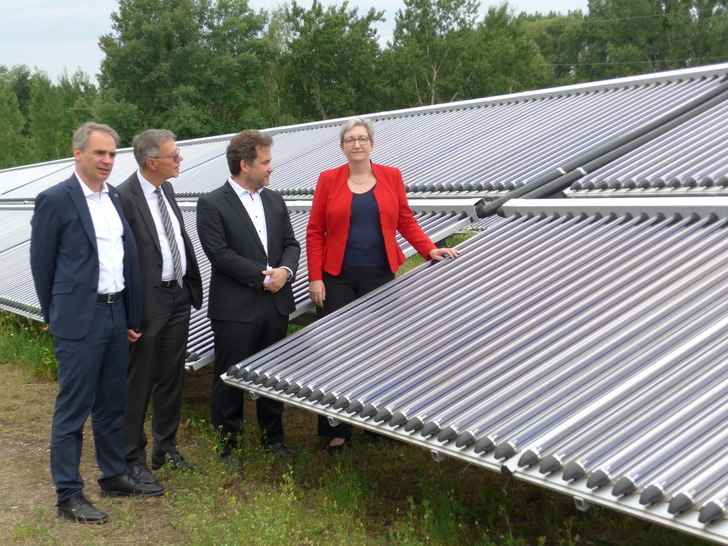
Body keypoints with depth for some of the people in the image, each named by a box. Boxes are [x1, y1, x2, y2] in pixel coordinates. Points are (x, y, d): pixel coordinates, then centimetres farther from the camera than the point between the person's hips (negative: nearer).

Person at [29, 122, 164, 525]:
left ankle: (114, 476, 29)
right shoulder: (55, 200, -10)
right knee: (73, 408, 0)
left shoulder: (115, 197, 10)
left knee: (111, 403, 16)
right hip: (80, 320, -7)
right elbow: (42, 264, -5)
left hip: (116, 314, 7)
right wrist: (56, 315, 3)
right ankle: (68, 495, 9)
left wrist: (131, 313, 10)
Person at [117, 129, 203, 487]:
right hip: (148, 301, -8)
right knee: (139, 382, 5)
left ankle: (166, 448, 32)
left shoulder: (165, 190, 8)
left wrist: (193, 283, 11)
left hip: (179, 296, 8)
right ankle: (133, 456, 19)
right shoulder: (124, 197, -18)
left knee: (171, 377, 18)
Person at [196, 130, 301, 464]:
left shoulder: (274, 201, 12)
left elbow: (291, 244, 12)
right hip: (235, 308, -6)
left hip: (275, 303, 6)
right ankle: (226, 444, 18)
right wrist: (264, 274, -15)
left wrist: (285, 271, -10)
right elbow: (220, 253, -16)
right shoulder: (212, 204, -8)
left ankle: (273, 437, 30)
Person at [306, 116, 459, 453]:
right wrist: (315, 278, -4)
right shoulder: (328, 180, 2)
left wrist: (430, 250, -5)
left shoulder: (391, 176, 6)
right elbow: (315, 232, 2)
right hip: (338, 278, -1)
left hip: (379, 275, 1)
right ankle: (337, 430, 6)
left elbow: (406, 221, 9)